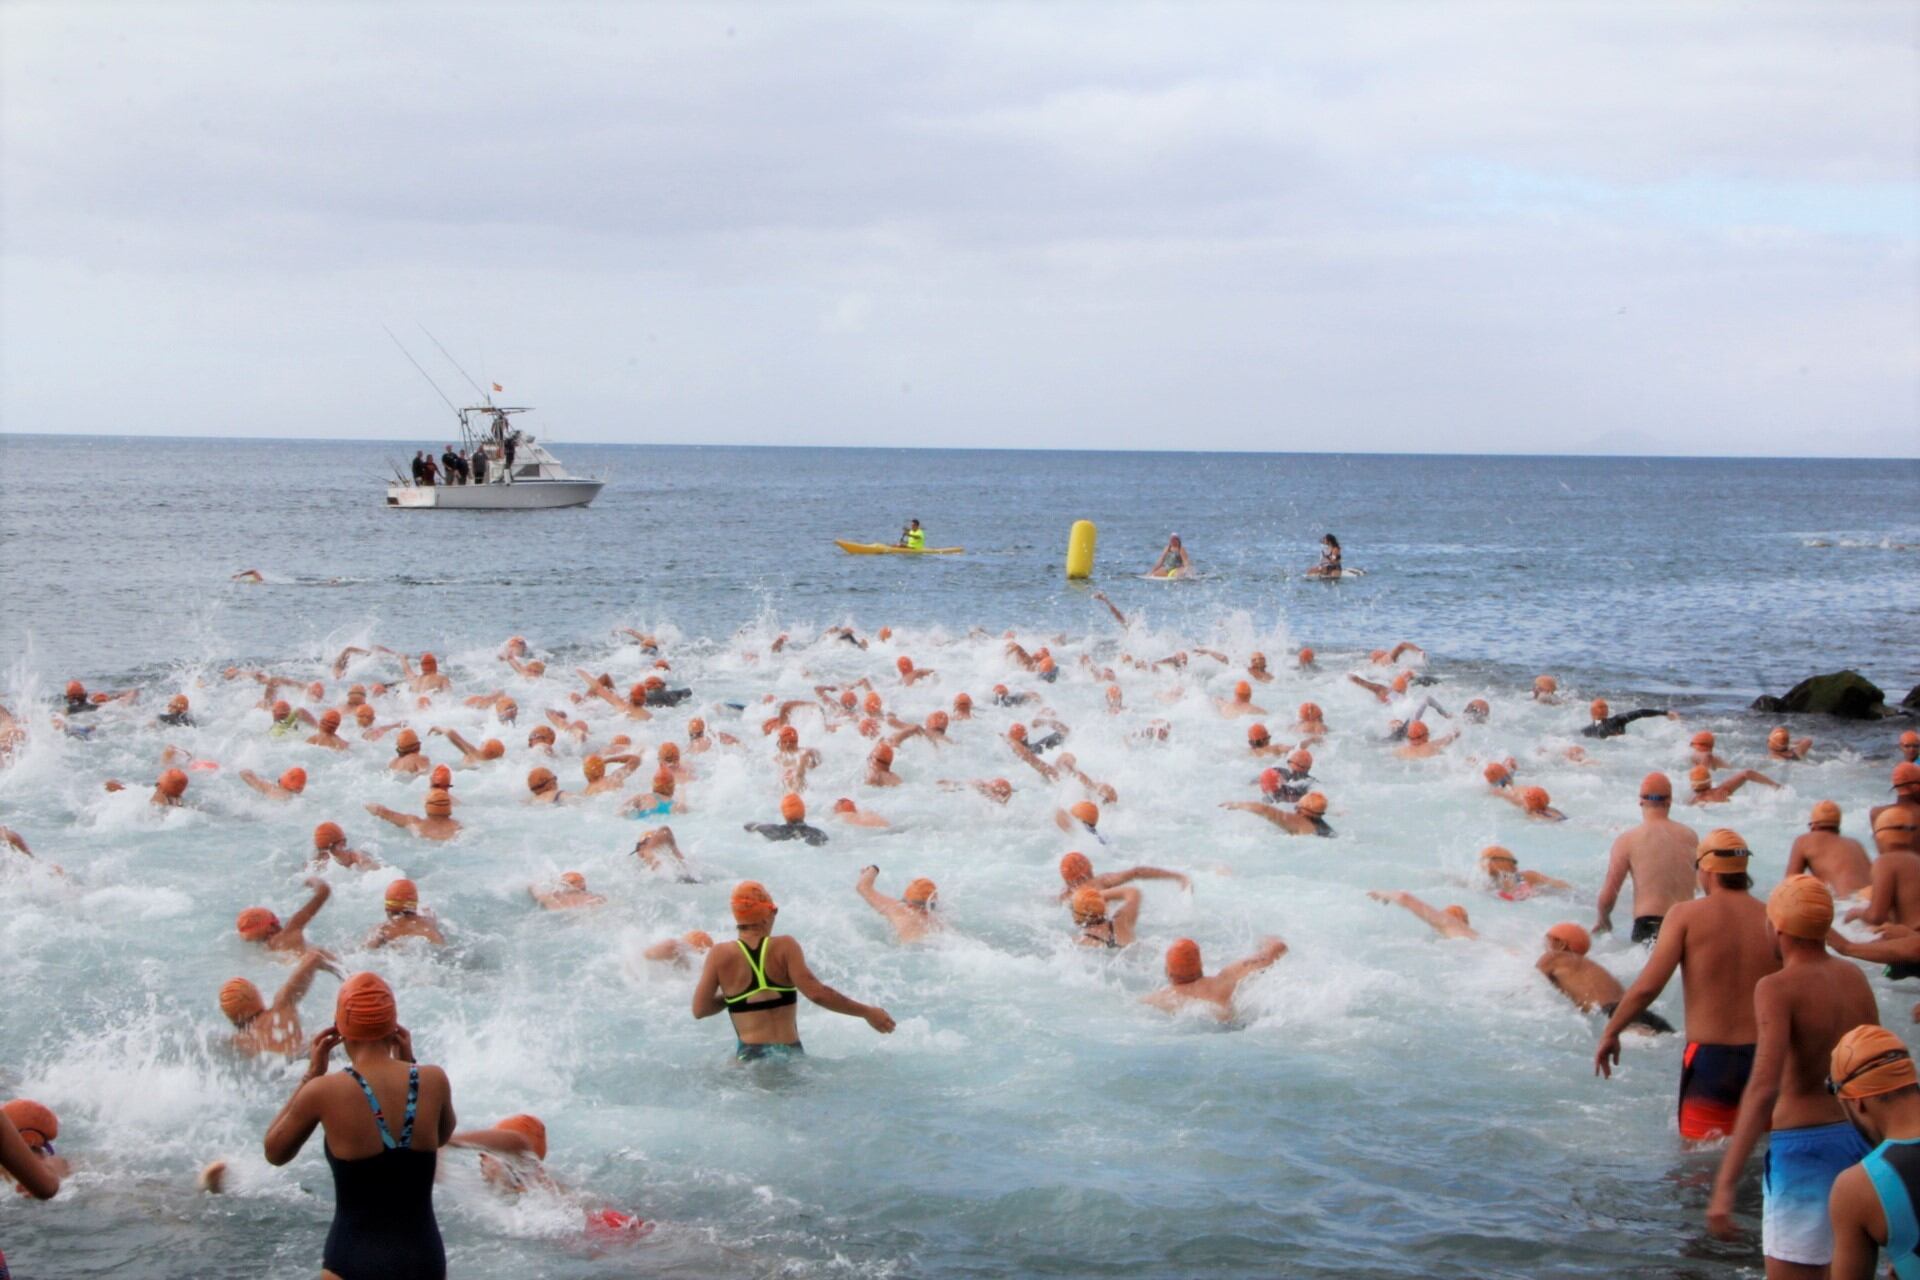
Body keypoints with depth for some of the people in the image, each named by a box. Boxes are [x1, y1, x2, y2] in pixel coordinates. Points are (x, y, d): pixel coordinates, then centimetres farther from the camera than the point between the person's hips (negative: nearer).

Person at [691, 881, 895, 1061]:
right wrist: (866, 1012, -2)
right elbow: (816, 993, -10)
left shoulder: (720, 956, 0)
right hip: (790, 1053, 1)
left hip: (749, 1055, -1)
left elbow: (699, 1009, 3)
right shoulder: (784, 947, -3)